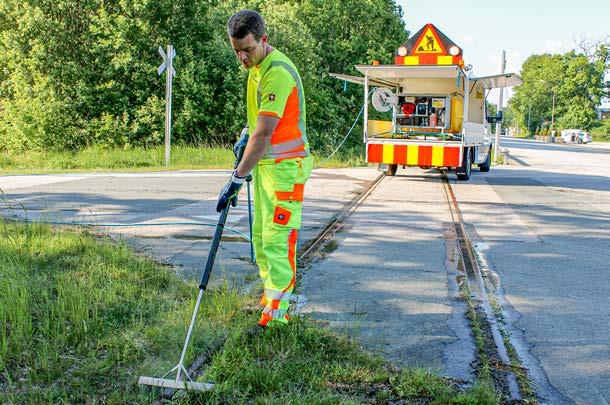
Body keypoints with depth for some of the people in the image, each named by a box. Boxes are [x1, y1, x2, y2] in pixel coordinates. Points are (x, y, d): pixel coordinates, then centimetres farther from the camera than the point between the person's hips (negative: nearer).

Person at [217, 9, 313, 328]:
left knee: (276, 240, -8)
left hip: (285, 166, -10)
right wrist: (246, 134, 10)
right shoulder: (257, 66, 9)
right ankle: (272, 291, 29)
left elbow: (263, 135, -27)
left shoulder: (278, 72, -22)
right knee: (260, 237, 15)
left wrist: (237, 178, -27)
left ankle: (276, 312, -2)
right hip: (264, 164, 10)